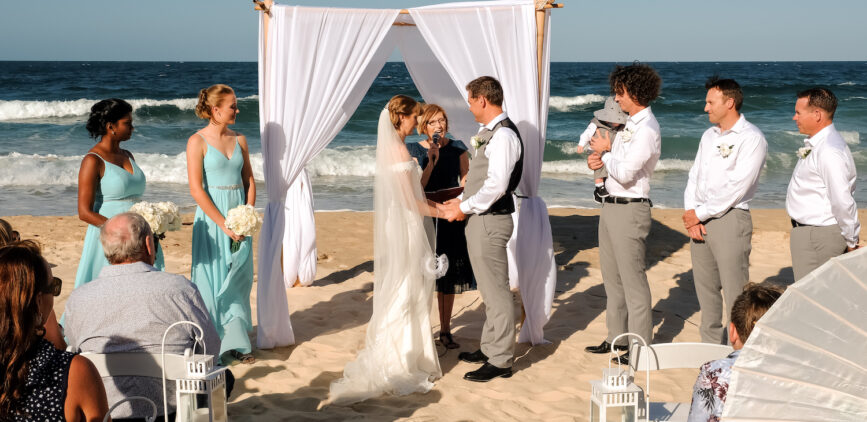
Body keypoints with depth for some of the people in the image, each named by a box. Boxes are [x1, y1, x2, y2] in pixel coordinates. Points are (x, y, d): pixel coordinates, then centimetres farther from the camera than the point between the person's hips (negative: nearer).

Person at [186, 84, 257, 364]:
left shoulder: (239, 140, 9)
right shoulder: (197, 141, -7)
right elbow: (196, 189, -12)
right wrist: (224, 224, -15)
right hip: (212, 217, -5)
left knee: (238, 279, 7)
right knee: (213, 279, -2)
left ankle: (235, 343, 15)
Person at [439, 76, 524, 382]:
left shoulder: (503, 135, -18)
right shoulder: (489, 132, 13)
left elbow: (496, 185, -25)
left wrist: (463, 208, -17)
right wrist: (463, 202, 12)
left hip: (491, 221, -10)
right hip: (479, 218, 10)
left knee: (496, 291, -4)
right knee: (489, 289, 19)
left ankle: (501, 360, 3)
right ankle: (490, 348, 31)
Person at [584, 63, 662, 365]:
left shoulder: (646, 129, -17)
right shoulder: (628, 123, 13)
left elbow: (625, 173, -24)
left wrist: (605, 152, -9)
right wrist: (598, 160, -1)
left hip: (630, 209, -10)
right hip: (611, 205, 10)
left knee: (633, 281, -3)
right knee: (612, 278, 17)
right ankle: (617, 339, 28)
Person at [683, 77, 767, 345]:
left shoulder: (751, 138, -8)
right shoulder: (709, 135, 17)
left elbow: (736, 188, -14)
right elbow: (695, 175, 15)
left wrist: (701, 214, -10)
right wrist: (690, 212, -1)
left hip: (730, 219, -8)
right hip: (699, 221, 8)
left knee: (735, 293, -8)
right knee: (706, 290, 11)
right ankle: (711, 349, 20)